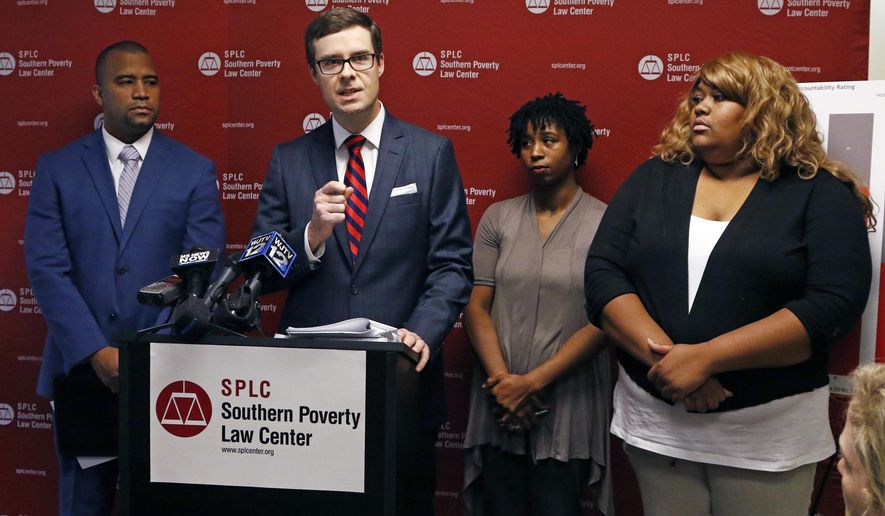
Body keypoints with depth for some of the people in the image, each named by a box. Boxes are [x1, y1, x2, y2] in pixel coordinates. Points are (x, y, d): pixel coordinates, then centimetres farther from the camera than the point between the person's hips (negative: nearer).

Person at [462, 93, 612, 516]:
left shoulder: (604, 223, -3)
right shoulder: (498, 219, 7)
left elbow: (602, 321, -9)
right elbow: (475, 307, 1)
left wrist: (534, 381, -14)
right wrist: (503, 380, -12)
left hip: (567, 409, -2)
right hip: (499, 408, 3)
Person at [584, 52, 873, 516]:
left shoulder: (819, 193, -3)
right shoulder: (653, 179, 4)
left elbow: (834, 305, -15)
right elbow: (602, 273, -3)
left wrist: (706, 356, -22)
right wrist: (666, 356, -18)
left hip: (767, 433, -2)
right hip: (654, 421, 2)